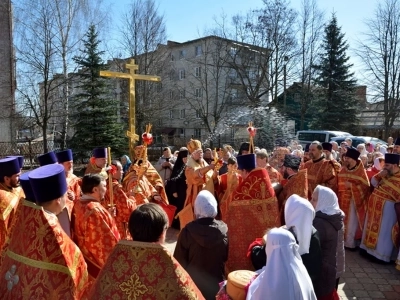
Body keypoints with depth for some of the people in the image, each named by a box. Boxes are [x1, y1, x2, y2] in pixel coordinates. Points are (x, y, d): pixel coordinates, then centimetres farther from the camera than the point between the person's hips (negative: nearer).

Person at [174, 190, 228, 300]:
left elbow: (179, 260, -12)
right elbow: (227, 257, -1)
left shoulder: (187, 231, -23)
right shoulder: (224, 230, -16)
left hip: (193, 283, -1)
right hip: (217, 283, 2)